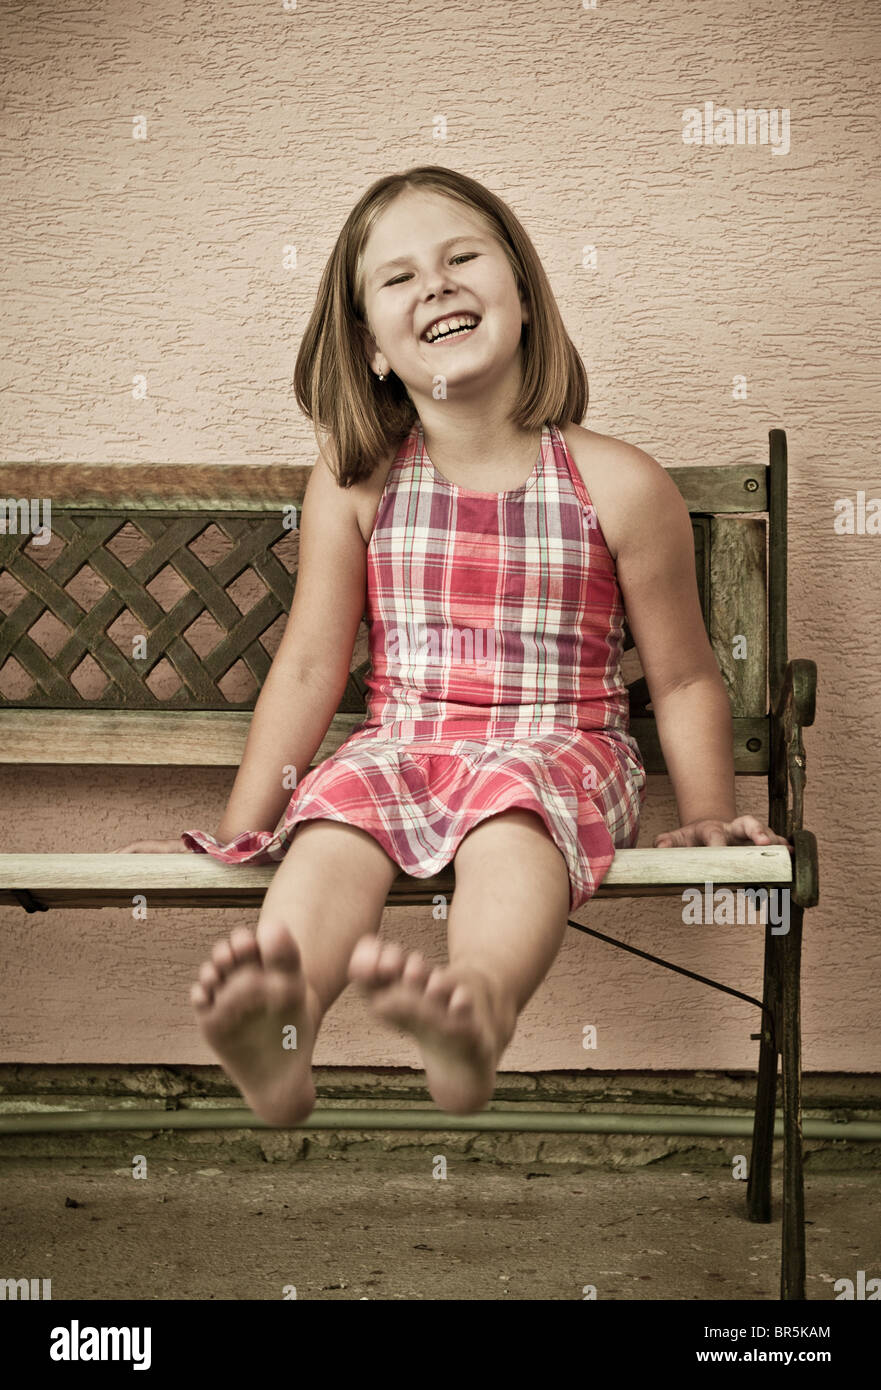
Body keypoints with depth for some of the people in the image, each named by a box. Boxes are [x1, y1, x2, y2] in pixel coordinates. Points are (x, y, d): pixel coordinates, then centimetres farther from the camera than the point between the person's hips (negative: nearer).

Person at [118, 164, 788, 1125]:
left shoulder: (619, 486, -1)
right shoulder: (353, 483, 4)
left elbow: (683, 679, 7)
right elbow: (309, 667, 7)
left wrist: (707, 815, -1)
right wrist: (235, 833, 4)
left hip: (558, 749, -2)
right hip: (399, 742, 2)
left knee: (509, 813, -36)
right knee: (335, 816, -31)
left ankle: (480, 1012, -64)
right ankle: (277, 1039, -55)